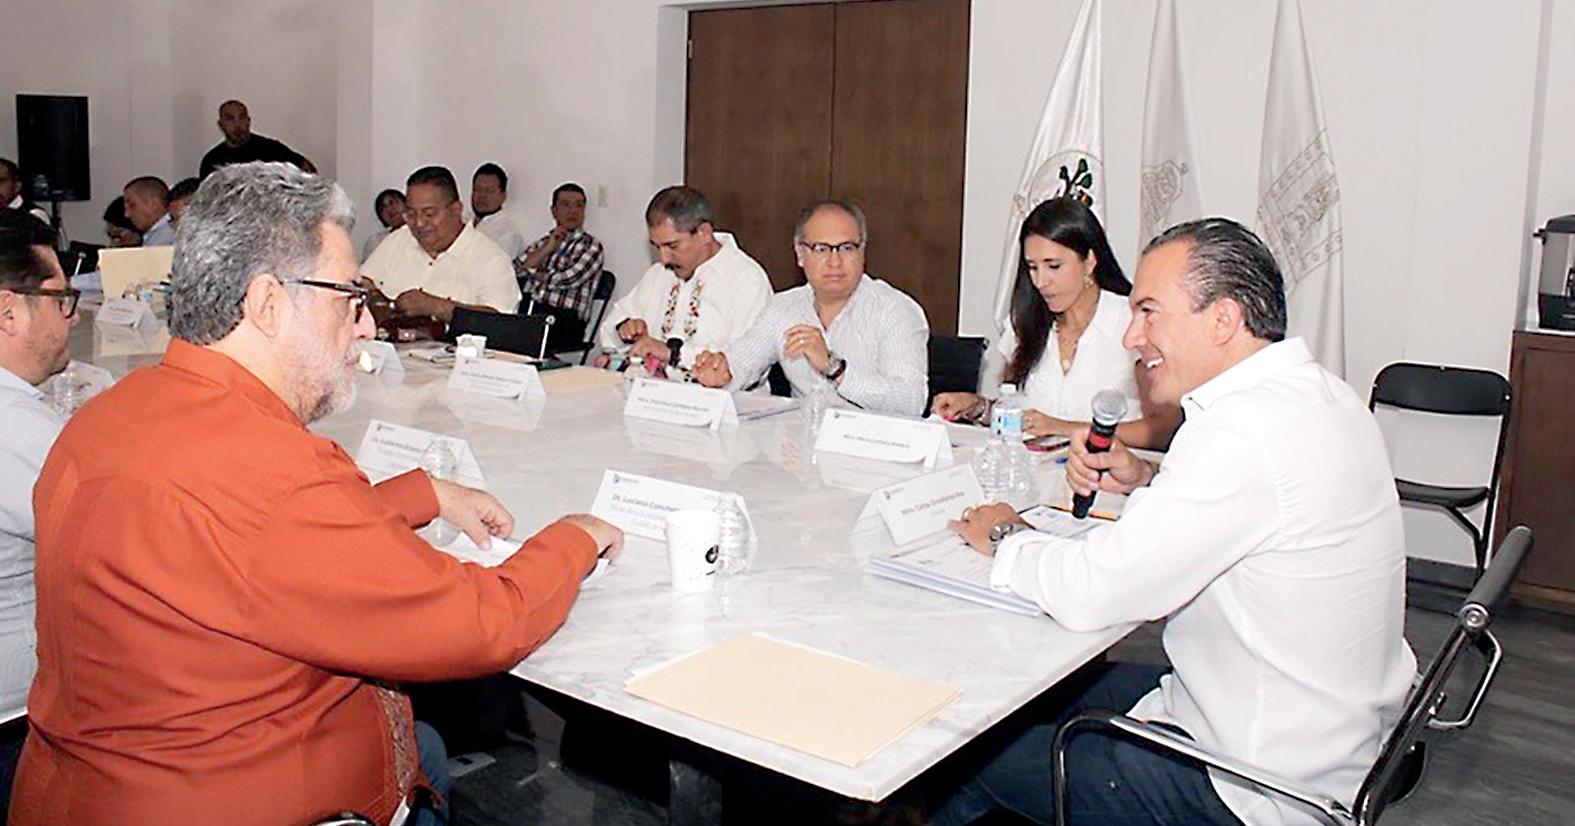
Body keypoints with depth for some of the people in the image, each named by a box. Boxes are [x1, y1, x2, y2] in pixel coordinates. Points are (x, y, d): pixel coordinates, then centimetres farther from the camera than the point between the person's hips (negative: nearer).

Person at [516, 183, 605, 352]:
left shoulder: (591, 246, 7)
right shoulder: (542, 242, 23)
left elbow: (565, 281, -6)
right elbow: (514, 270, 9)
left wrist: (532, 271, 11)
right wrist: (547, 249, 3)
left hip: (564, 321, -5)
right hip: (527, 310, 5)